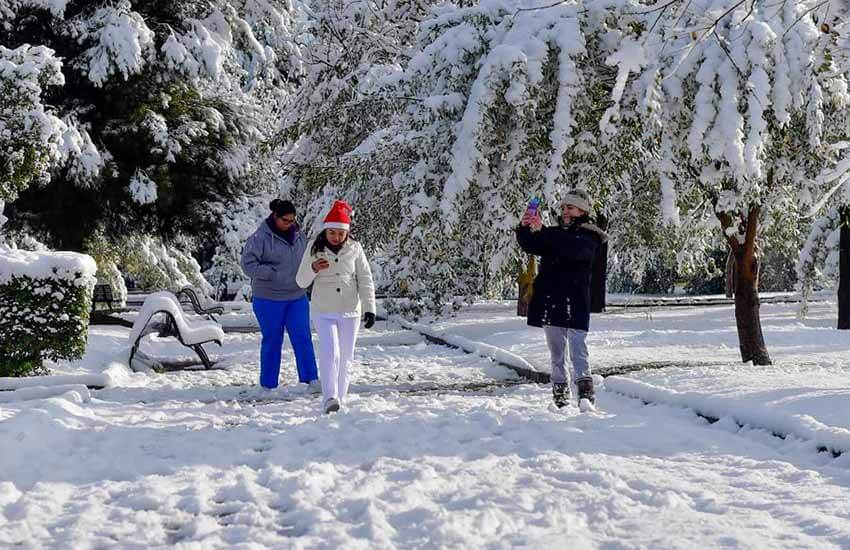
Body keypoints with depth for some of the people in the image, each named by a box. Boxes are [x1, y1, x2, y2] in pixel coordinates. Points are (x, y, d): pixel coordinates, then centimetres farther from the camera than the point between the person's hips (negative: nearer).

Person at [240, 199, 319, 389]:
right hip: (269, 299, -4)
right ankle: (268, 384, 15)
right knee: (272, 341, 4)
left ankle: (311, 378, 4)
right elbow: (247, 264, -14)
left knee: (303, 338, 0)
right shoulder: (261, 237, -11)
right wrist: (273, 274, -20)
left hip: (297, 297, 4)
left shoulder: (299, 235, 6)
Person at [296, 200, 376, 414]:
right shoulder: (314, 248, -3)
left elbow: (365, 280, 2)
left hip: (350, 312, 2)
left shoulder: (354, 249, -2)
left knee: (345, 358, 8)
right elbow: (301, 282, 1)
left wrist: (369, 308, -5)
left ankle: (340, 400, 18)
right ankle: (330, 398, -24)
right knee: (330, 353, -18)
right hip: (323, 312, -2)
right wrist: (313, 269, -19)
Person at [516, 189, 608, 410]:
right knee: (556, 353, 9)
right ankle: (560, 396, 13)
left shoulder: (589, 235, -1)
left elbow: (574, 248, -22)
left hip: (575, 303, -6)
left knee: (578, 349, -16)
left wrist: (542, 230, -29)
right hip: (549, 301, 6)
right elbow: (529, 245, 8)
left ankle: (585, 391, -23)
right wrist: (524, 228, -14)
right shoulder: (554, 234, 18)